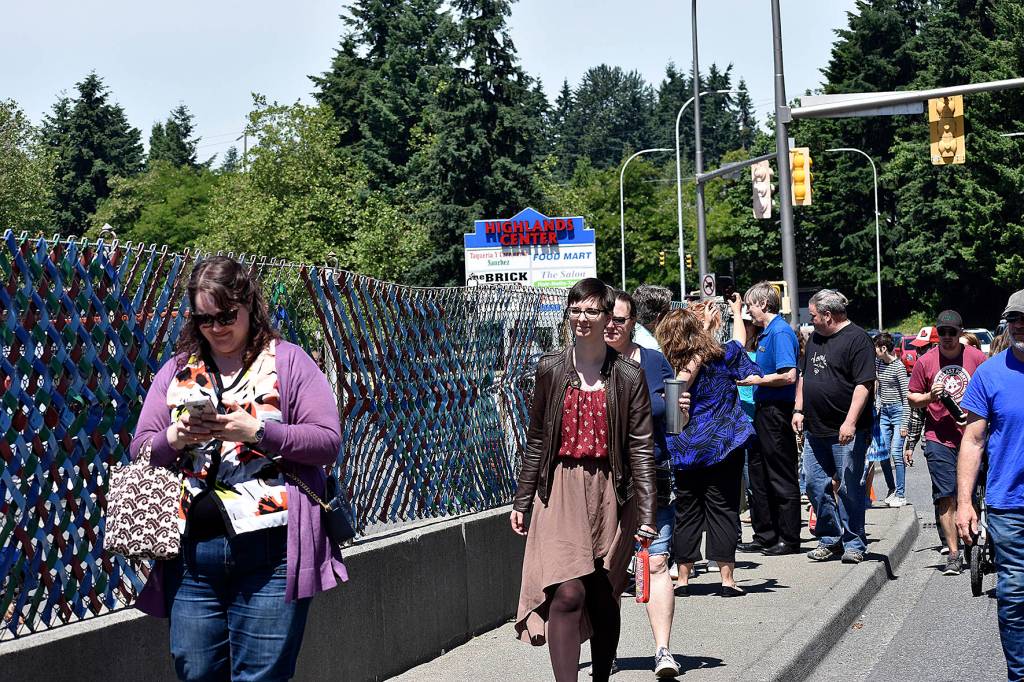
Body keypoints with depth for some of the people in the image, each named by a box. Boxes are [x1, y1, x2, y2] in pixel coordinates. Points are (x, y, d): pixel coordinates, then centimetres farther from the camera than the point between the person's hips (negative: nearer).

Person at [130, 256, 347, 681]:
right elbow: (141, 450, 12)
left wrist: (257, 431, -16)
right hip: (192, 554, 4)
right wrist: (174, 439, -9)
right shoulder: (176, 370, 14)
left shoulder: (288, 361, 3)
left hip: (269, 554, -4)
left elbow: (328, 441, -4)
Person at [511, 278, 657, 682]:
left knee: (604, 598, 10)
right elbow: (536, 440, 10)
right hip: (560, 488, 0)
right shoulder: (551, 369, 4)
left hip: (609, 492, 0)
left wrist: (645, 512, -7)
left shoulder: (628, 375, 0)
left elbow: (642, 447, -1)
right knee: (567, 594, -12)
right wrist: (522, 501, 10)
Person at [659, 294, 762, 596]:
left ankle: (683, 578, 12)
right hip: (723, 445, -1)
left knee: (686, 513, 9)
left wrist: (705, 325, 17)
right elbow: (740, 340, 17)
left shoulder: (670, 366, -9)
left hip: (685, 448, 1)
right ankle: (727, 579, 1)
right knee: (723, 510, 2)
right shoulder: (721, 356, -1)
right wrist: (737, 311, 34)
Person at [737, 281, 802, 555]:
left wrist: (756, 380, -14)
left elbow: (789, 376, -24)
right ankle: (765, 536, 22)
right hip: (763, 410, 10)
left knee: (782, 479, -2)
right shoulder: (765, 333, 15)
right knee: (759, 476, 14)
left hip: (776, 412, -10)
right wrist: (751, 376, 11)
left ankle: (789, 540, 6)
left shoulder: (781, 332, -15)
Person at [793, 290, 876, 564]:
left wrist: (850, 422, -22)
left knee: (849, 487, -2)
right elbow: (803, 376, 25)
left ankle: (853, 543, 8)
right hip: (815, 429, 8)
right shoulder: (815, 339, 16)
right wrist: (799, 410, 14)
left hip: (847, 431, -8)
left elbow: (864, 384, -15)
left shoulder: (857, 339, -9)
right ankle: (830, 539, 19)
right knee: (816, 485, 8)